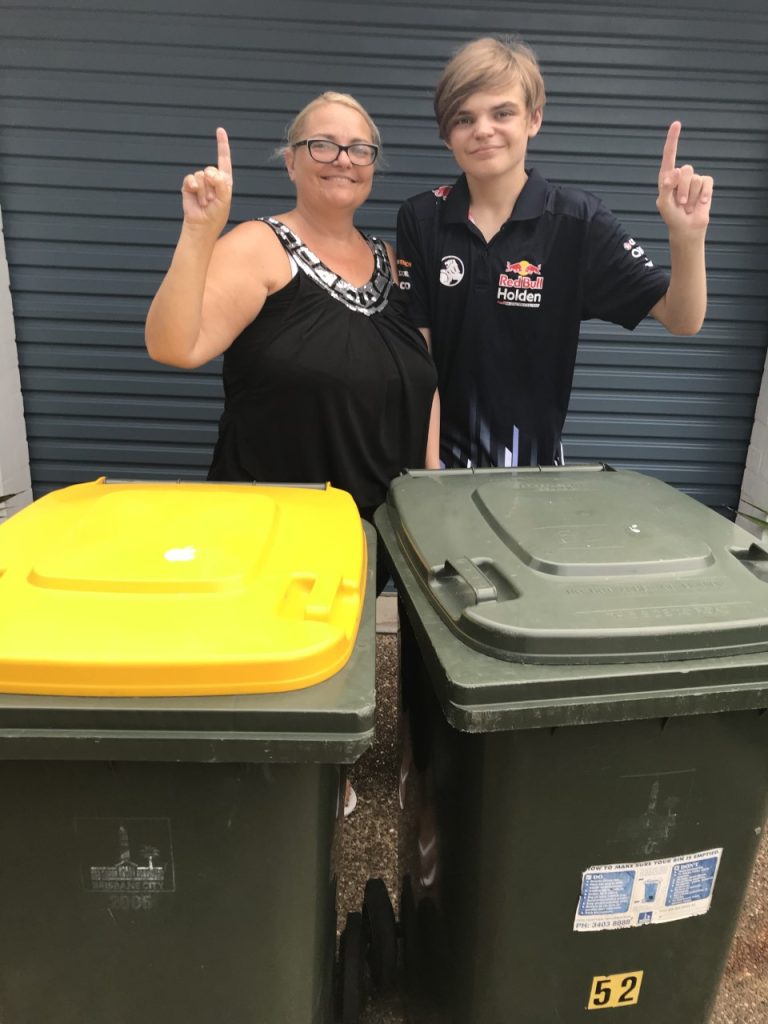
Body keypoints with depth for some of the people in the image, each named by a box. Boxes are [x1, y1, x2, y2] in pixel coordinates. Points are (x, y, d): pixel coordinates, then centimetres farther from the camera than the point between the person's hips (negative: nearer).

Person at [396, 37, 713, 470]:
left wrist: (687, 236, -30)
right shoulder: (420, 219, -5)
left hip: (531, 457, 0)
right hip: (439, 450, 1)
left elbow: (682, 320, -11)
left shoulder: (578, 221, -10)